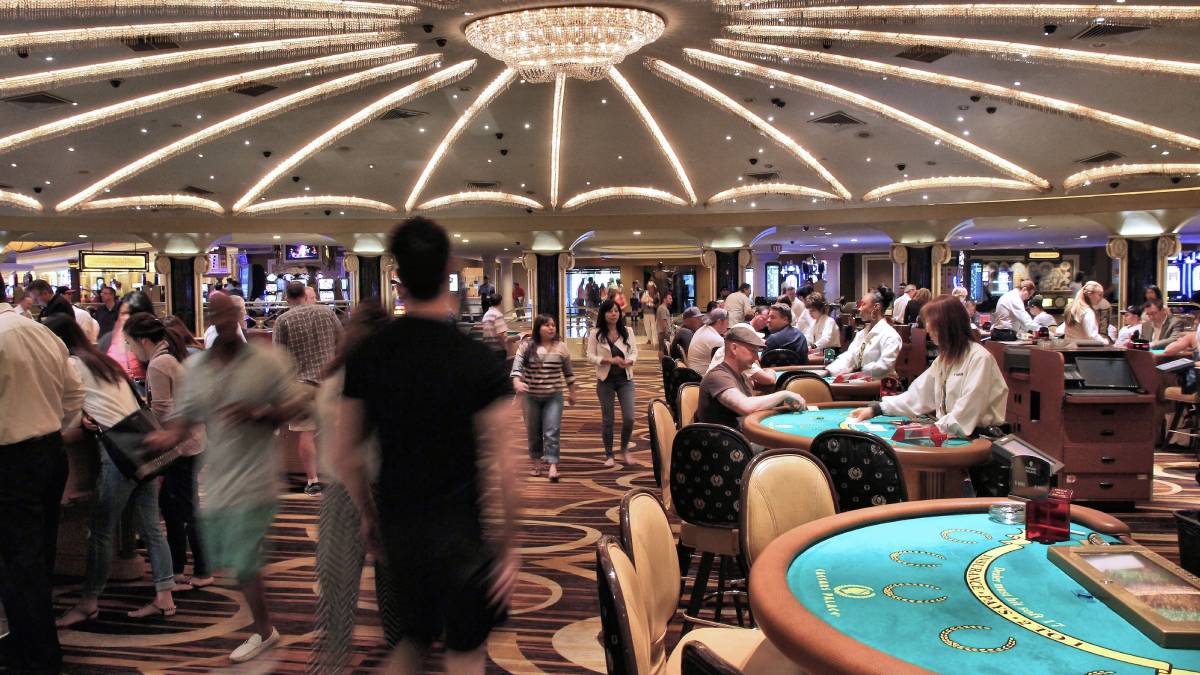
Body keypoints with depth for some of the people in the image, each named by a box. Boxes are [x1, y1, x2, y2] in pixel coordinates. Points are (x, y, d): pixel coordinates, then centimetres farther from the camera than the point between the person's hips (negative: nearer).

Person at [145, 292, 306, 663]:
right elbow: (185, 417, 6)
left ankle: (262, 630, 19)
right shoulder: (195, 367, 5)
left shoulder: (268, 360, -7)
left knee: (244, 561, -4)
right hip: (217, 477, 6)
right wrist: (168, 436, -16)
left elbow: (296, 405, -5)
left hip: (253, 476, -5)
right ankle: (262, 622, 35)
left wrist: (257, 414, -21)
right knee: (225, 556, 13)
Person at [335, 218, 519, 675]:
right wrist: (507, 546, -5)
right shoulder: (479, 361, -14)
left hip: (397, 529, 4)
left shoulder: (365, 355, -4)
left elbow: (345, 457, 3)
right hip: (459, 530, -4)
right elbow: (499, 468, -15)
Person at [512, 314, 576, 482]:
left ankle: (552, 466, -10)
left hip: (554, 396, 0)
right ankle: (537, 462, 27)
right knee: (533, 431, 11)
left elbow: (568, 371, 9)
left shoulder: (561, 346, 0)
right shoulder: (527, 346, -4)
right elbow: (517, 365, -12)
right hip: (531, 396, 1)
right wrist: (517, 382, -30)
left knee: (552, 431, -9)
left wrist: (571, 391, 13)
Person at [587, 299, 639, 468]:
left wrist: (629, 361, -17)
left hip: (625, 379, 2)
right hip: (605, 380, -1)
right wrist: (609, 360, -19)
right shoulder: (596, 333, -4)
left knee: (629, 417, -6)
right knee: (607, 419, 6)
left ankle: (625, 449, 20)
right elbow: (590, 357, -6)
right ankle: (609, 455, 21)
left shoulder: (627, 332, 3)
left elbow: (634, 352, 6)